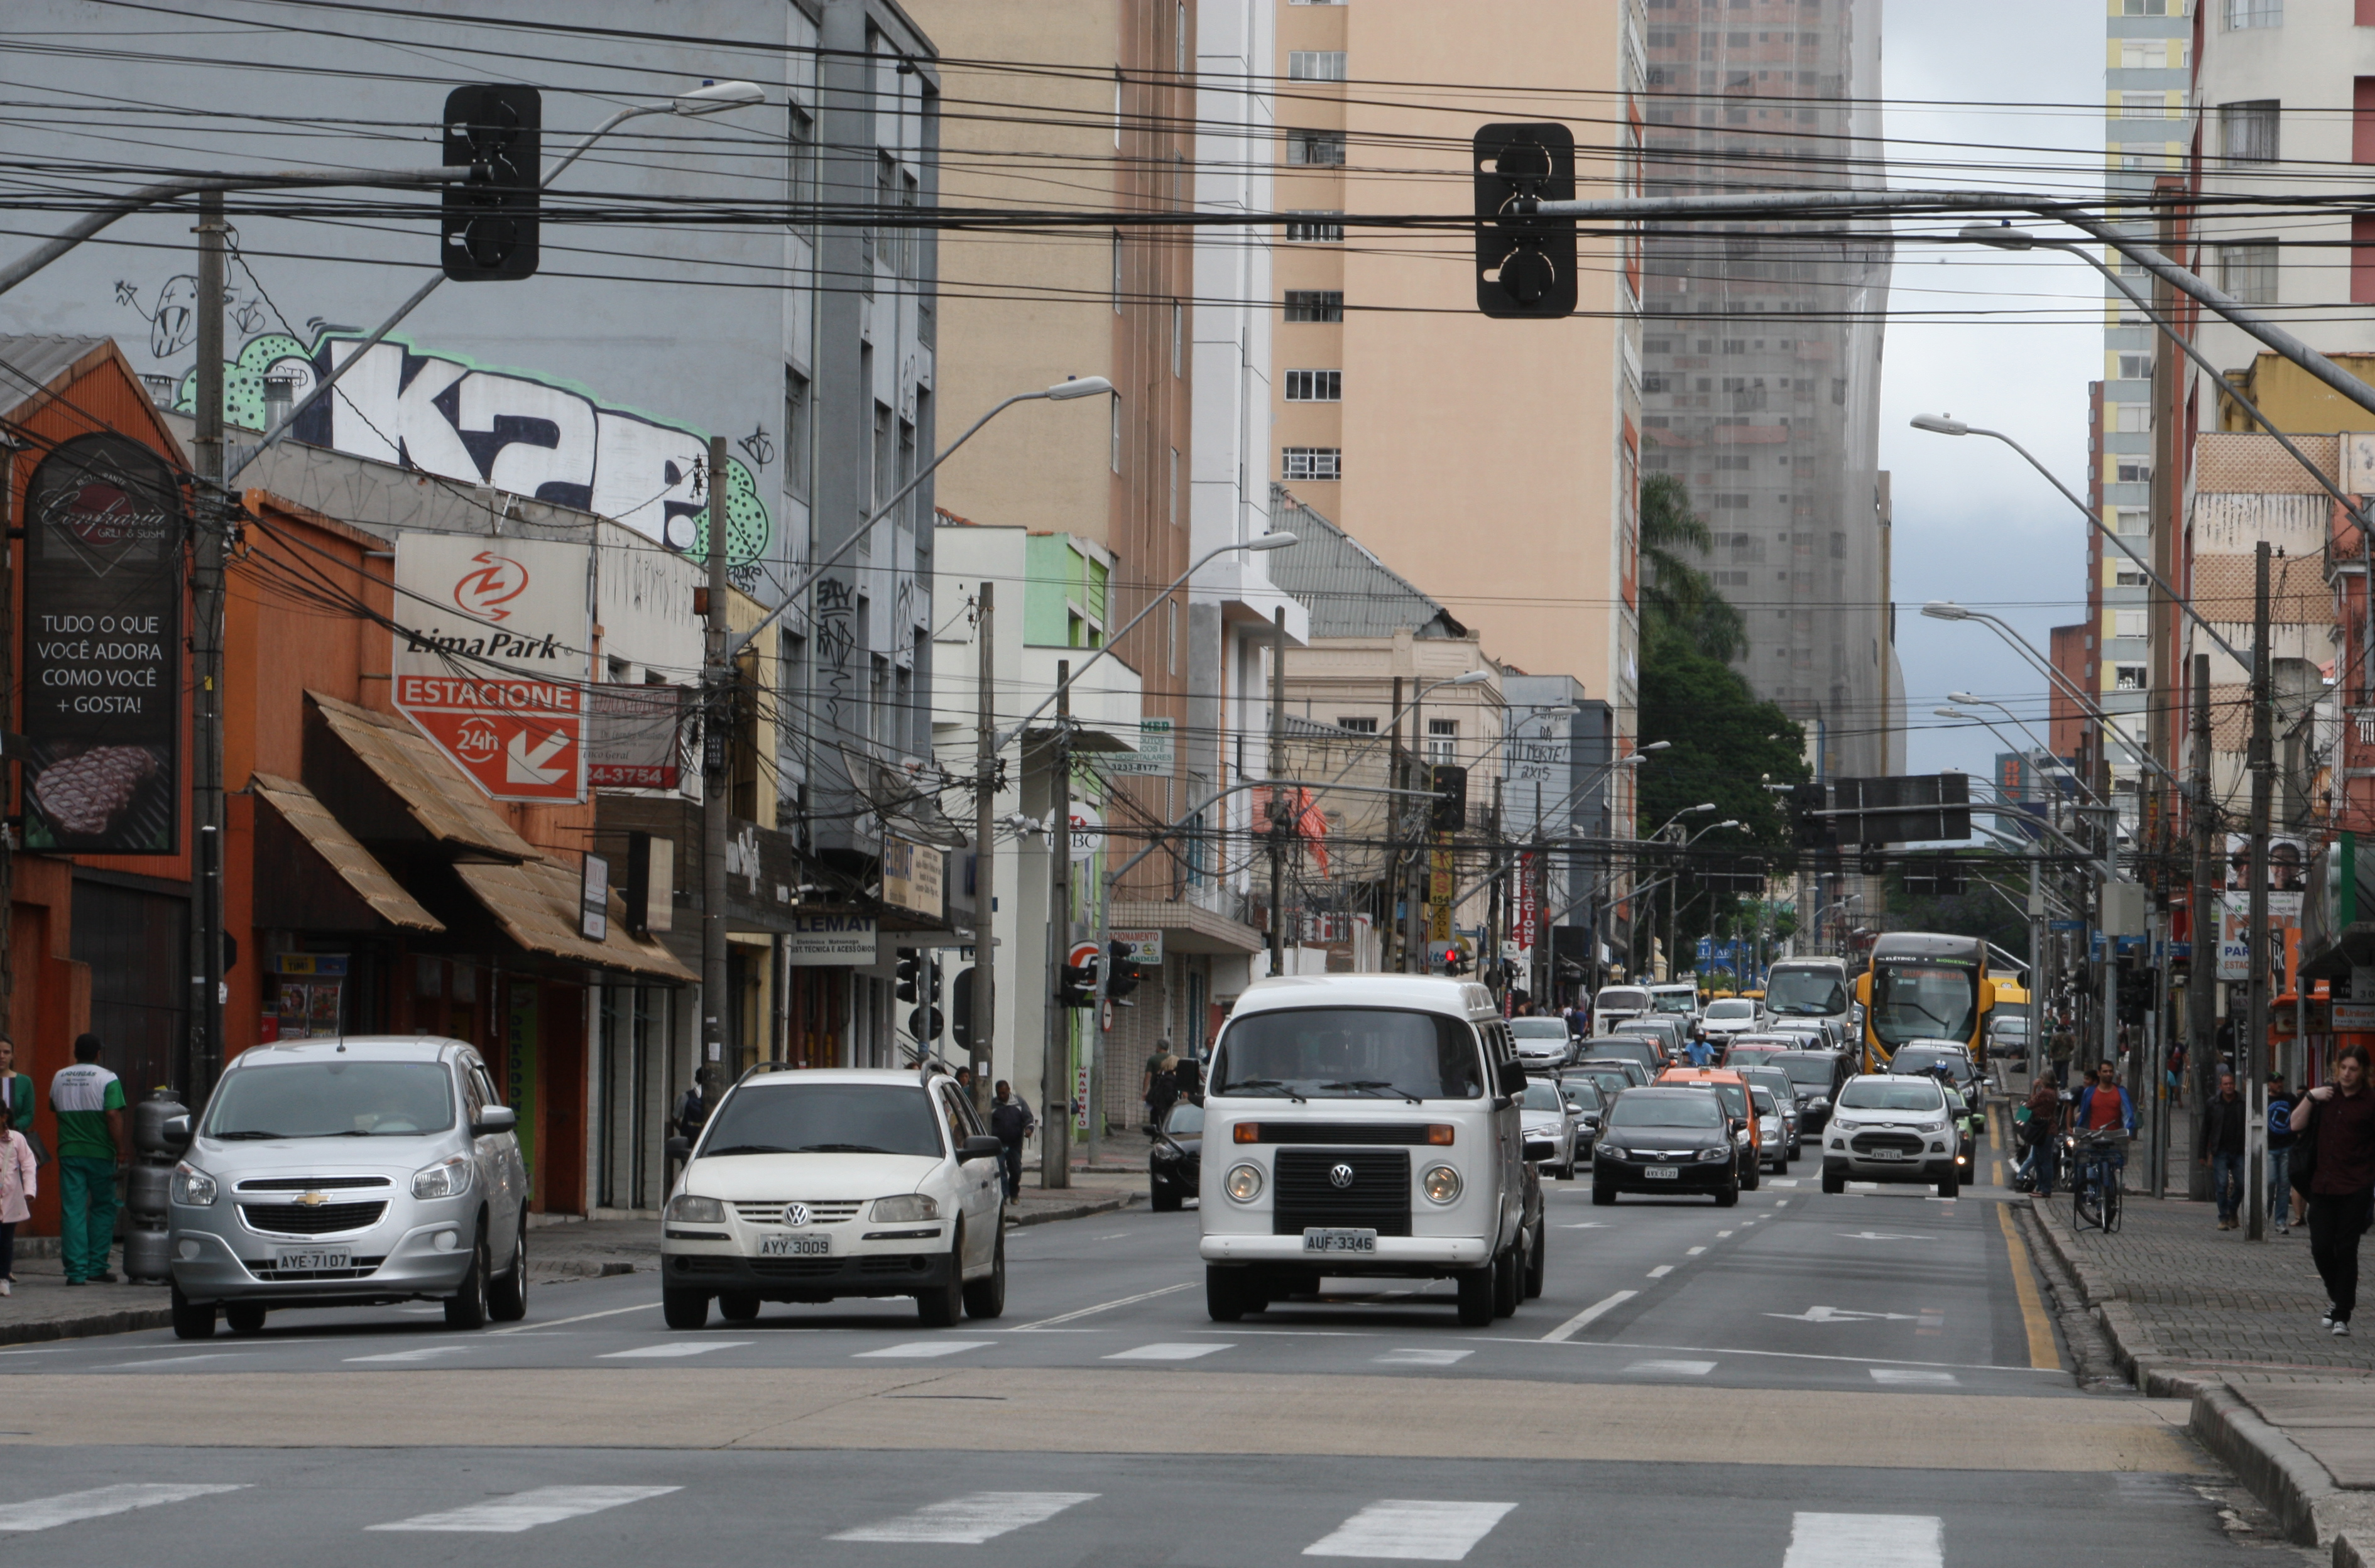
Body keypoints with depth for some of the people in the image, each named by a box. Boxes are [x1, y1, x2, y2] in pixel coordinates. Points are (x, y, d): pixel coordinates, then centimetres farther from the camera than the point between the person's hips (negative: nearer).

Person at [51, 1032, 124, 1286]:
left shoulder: (60, 1078, 8)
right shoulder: (107, 1079, -7)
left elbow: (54, 1109, 21)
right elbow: (114, 1116, -15)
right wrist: (120, 1150, -12)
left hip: (69, 1151, 3)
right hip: (99, 1152, -3)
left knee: (72, 1210, 2)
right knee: (103, 1208, 9)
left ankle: (76, 1271, -3)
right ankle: (96, 1268, 7)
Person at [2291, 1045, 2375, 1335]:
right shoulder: (2327, 1096, 11)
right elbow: (2296, 1125, 10)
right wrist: (2310, 1098, -5)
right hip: (2323, 1187, 4)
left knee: (2346, 1251, -4)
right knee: (2321, 1248, 1)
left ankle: (2342, 1317, 0)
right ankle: (2339, 1298, 26)